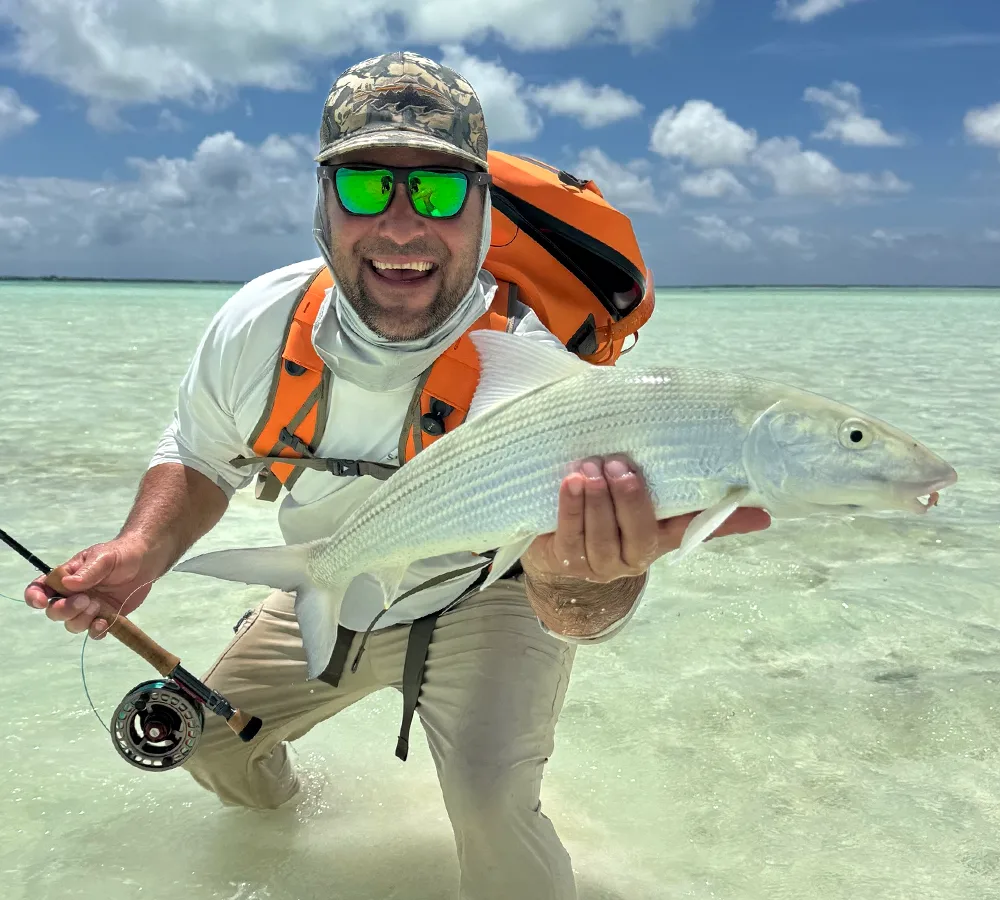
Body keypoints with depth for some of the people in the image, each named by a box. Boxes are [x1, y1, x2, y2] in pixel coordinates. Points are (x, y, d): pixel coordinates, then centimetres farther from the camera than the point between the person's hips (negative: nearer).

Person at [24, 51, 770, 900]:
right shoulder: (253, 328, -21)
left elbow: (577, 614, -44)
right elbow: (200, 456, 0)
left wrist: (578, 572, -68)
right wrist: (144, 550, -19)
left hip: (484, 599, -4)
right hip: (329, 603, 5)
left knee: (491, 802, -27)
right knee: (203, 734, 17)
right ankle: (271, 802, 55)